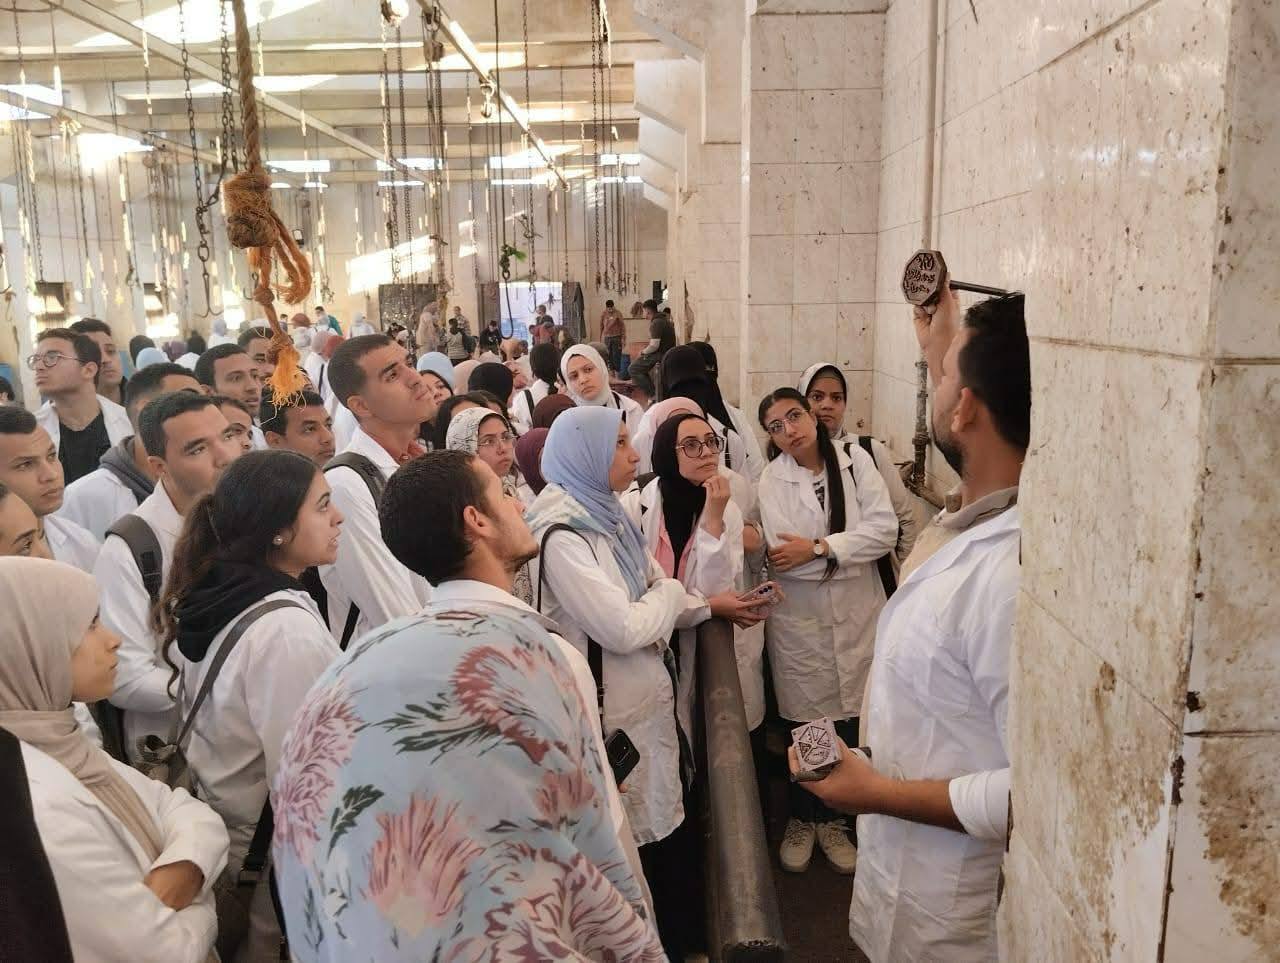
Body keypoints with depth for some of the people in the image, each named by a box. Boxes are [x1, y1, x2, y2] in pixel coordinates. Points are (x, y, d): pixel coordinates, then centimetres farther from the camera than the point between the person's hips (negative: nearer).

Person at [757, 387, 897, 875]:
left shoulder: (856, 461, -2)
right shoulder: (771, 481, -7)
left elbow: (885, 530, -10)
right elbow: (783, 556, -16)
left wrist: (818, 547, -14)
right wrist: (841, 555, -15)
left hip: (856, 615, 2)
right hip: (799, 619, -1)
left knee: (849, 722, 10)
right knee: (803, 723, 10)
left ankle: (833, 820, 32)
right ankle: (802, 820, 33)